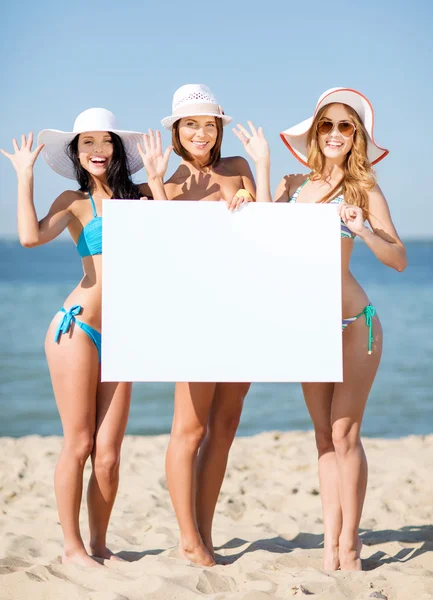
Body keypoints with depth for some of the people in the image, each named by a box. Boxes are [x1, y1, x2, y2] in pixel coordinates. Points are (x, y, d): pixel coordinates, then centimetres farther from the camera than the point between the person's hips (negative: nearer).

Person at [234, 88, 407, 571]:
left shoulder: (364, 190, -2)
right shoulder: (294, 186, 12)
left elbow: (399, 259, -7)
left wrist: (363, 230, -24)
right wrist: (261, 166, 2)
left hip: (353, 322, -4)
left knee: (344, 433, -5)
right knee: (324, 435, 6)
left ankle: (349, 544, 5)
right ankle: (331, 545, 11)